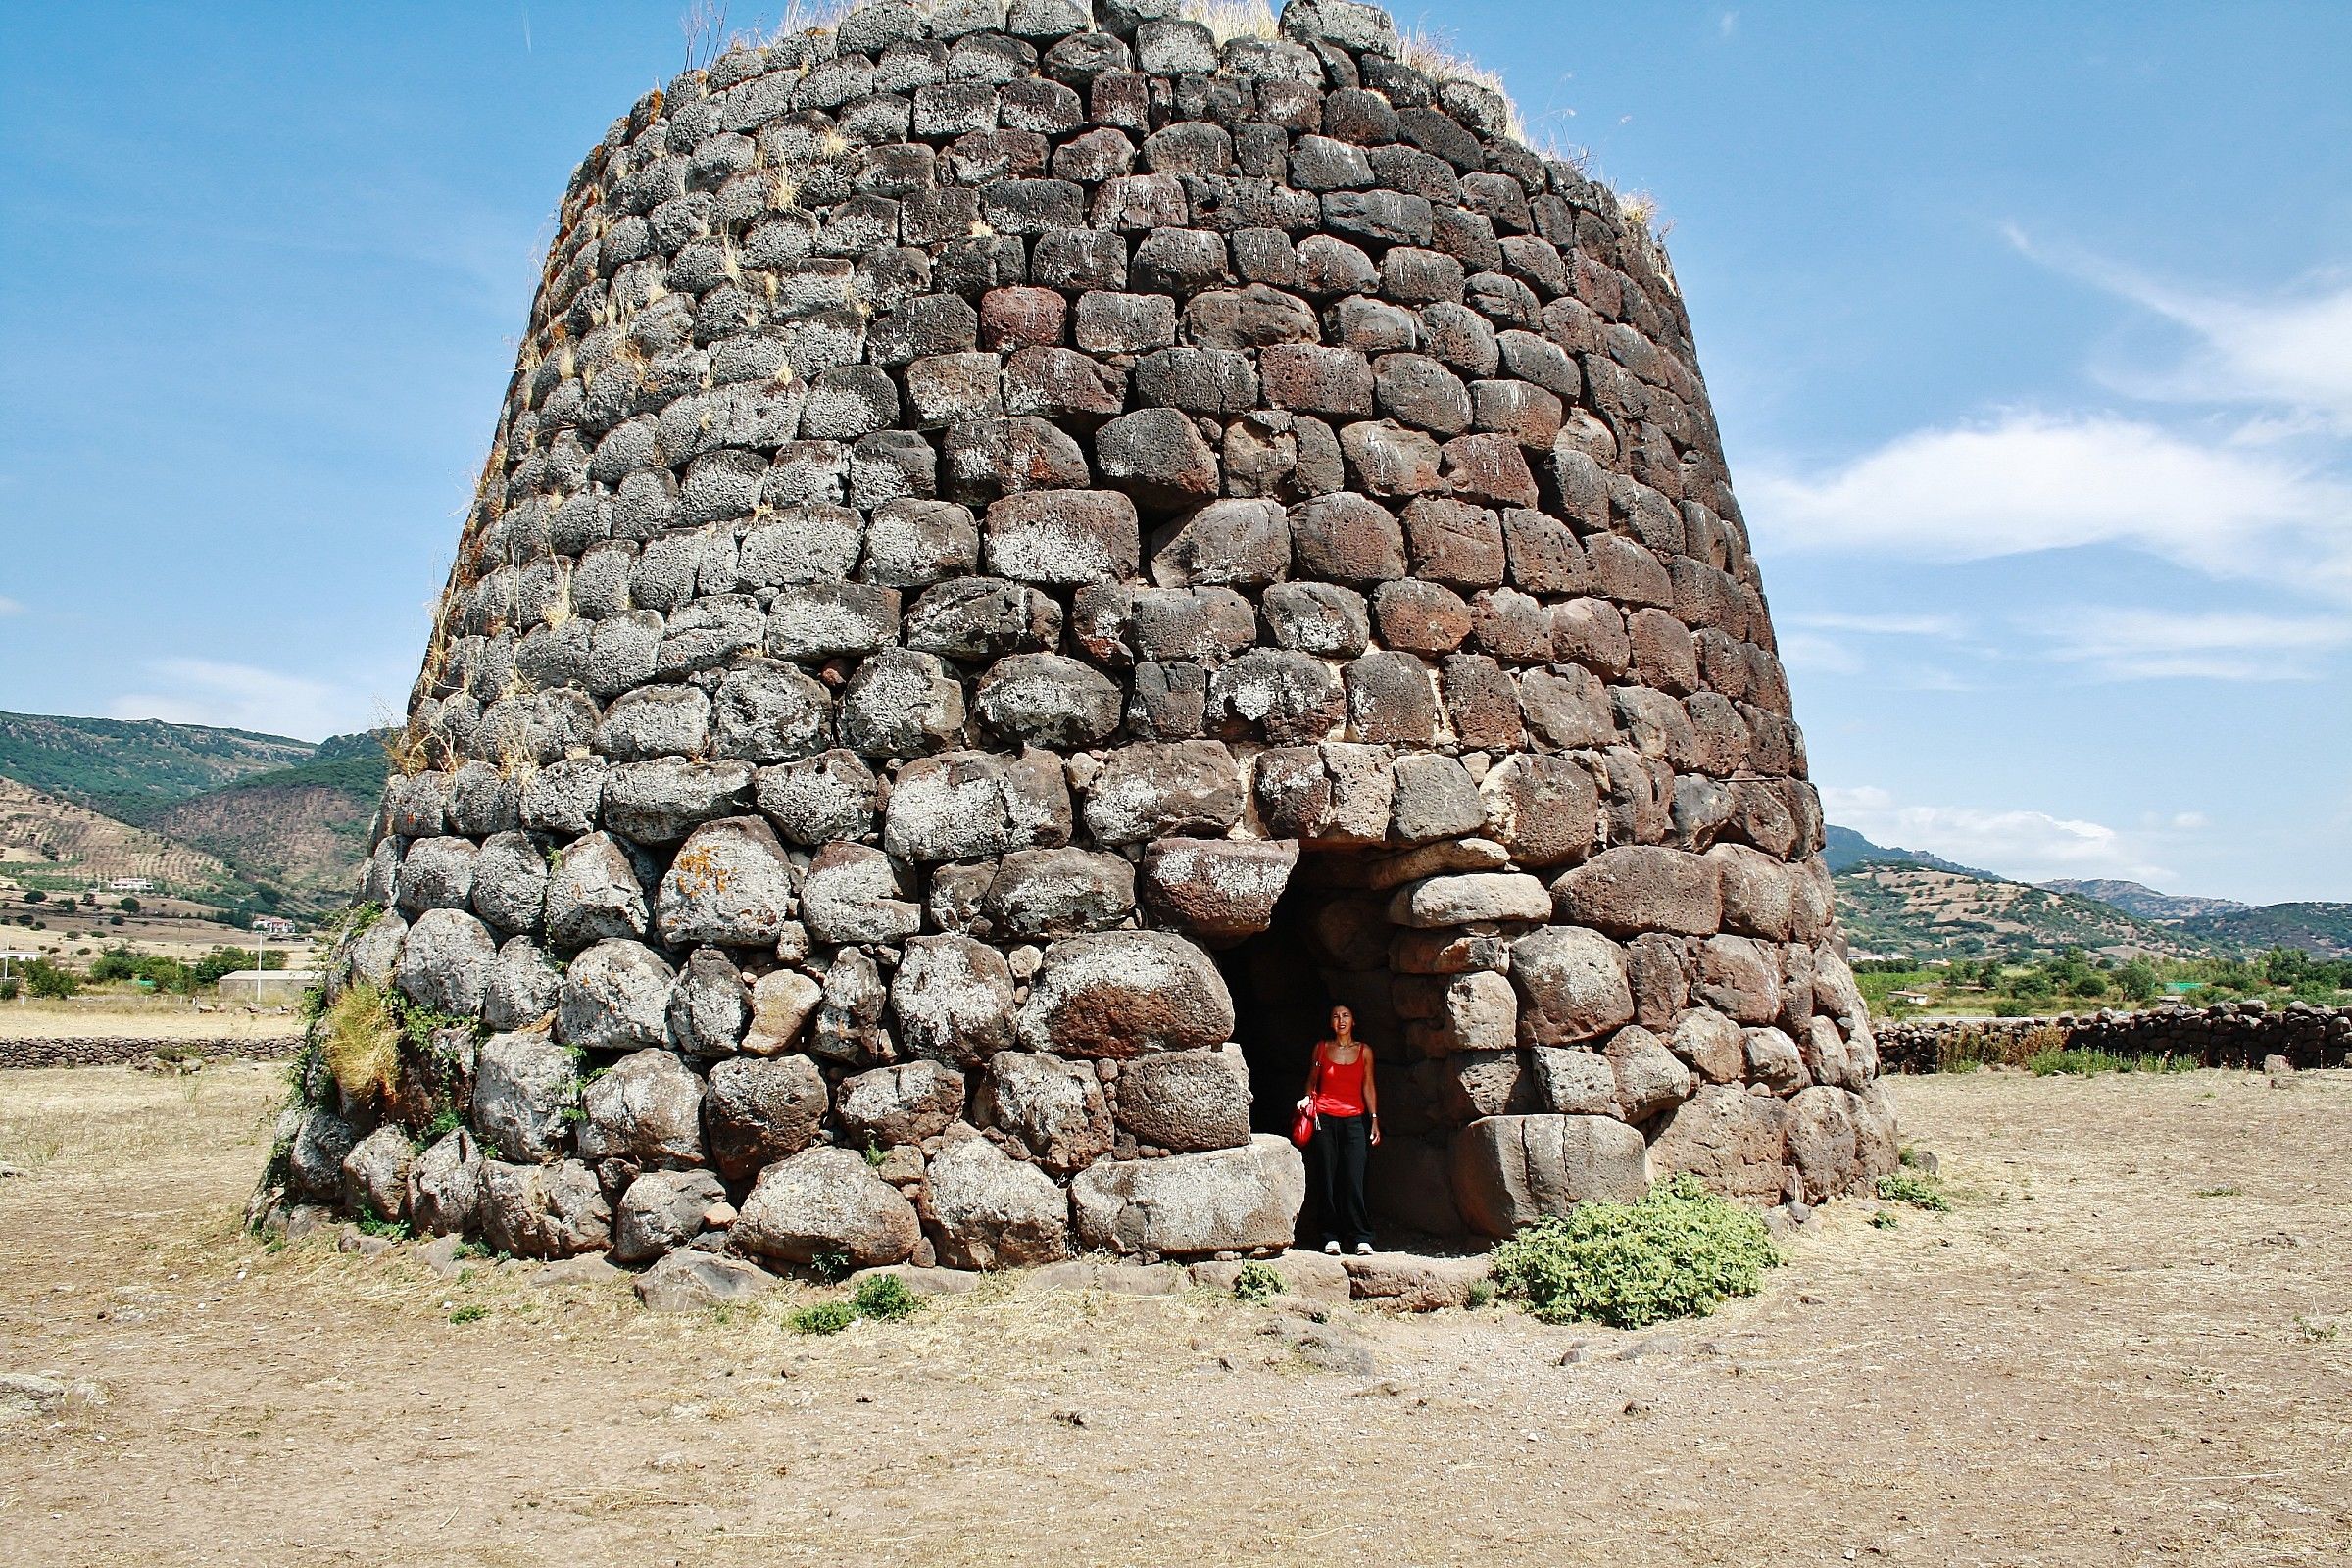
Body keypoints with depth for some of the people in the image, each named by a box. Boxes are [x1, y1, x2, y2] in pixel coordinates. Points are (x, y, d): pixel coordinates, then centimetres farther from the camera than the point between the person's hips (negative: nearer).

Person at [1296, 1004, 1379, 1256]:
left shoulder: (1364, 1051, 8)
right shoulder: (1321, 1048, 9)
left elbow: (1368, 1086, 9)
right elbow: (1313, 1079, 17)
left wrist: (1374, 1119, 4)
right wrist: (1308, 1098, -2)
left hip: (1355, 1119, -1)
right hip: (1325, 1119, 1)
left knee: (1354, 1181, -8)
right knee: (1329, 1180, 0)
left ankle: (1361, 1238, -4)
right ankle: (1332, 1237, 6)